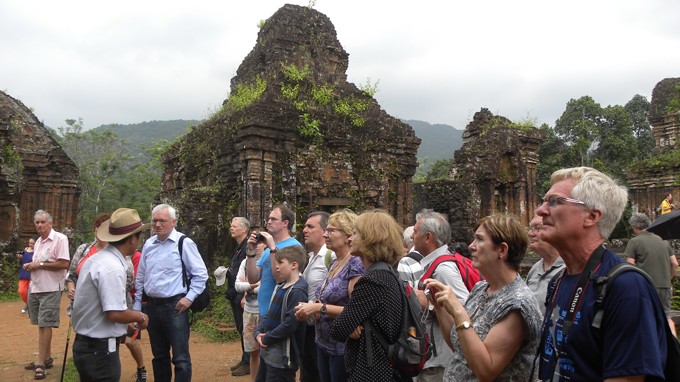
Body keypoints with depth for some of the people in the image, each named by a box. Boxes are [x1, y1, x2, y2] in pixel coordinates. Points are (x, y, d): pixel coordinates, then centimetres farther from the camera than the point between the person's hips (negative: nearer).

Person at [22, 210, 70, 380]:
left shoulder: (60, 239, -13)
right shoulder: (38, 241, 15)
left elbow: (64, 264, -20)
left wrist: (39, 265, -18)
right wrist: (30, 266, 3)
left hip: (50, 289, -8)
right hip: (35, 288, 8)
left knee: (45, 325, -5)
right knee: (41, 324, 13)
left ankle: (41, 363, 0)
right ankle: (47, 358, 23)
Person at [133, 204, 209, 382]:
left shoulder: (184, 243, -9)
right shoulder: (148, 244, 7)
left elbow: (201, 274, -5)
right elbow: (140, 278, 15)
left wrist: (189, 297, -12)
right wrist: (137, 305, 14)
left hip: (175, 306, -5)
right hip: (151, 306, 6)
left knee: (180, 358, -2)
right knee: (159, 355, 19)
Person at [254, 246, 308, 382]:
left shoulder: (297, 291, -19)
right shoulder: (280, 287, 11)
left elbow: (290, 324, -24)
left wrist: (266, 339, -14)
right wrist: (258, 332, -2)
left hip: (282, 356, -9)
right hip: (268, 351, 9)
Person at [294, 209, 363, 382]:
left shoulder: (356, 264, -18)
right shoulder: (334, 263, 9)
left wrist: (320, 308, -24)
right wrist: (312, 308, 1)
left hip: (343, 347, -8)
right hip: (323, 344, 8)